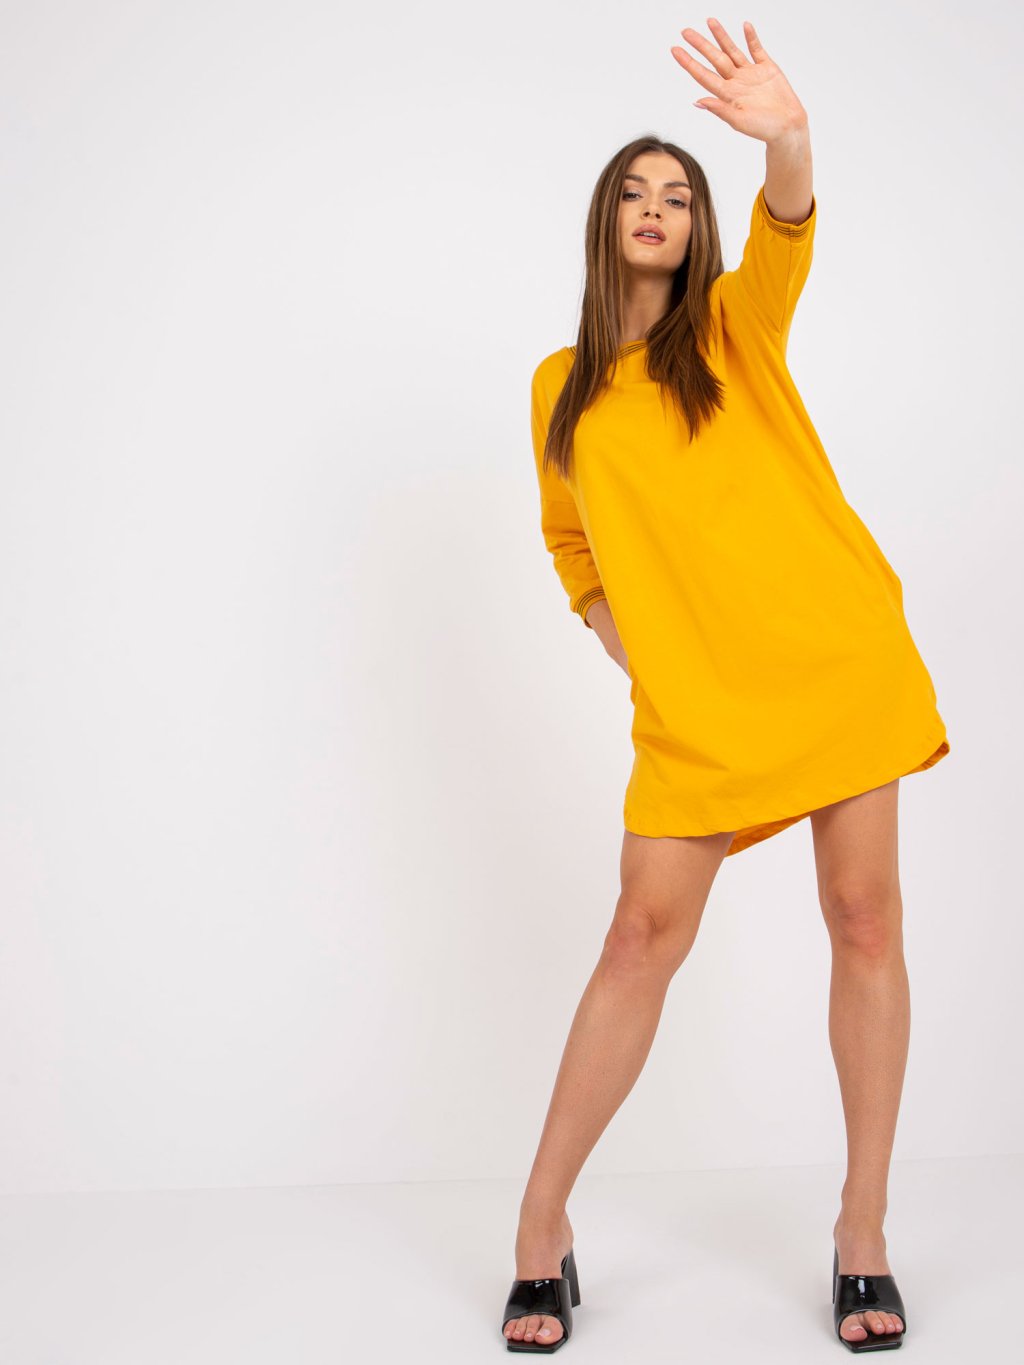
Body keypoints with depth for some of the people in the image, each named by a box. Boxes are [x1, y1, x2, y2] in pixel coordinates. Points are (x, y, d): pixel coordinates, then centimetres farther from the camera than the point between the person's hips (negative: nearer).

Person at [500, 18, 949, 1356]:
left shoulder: (735, 324, 7)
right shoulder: (564, 388, 12)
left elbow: (788, 238, -17)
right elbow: (570, 543, 22)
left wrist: (787, 140, -38)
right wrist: (620, 639, 6)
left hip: (837, 654, 0)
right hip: (692, 694, 0)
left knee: (865, 917, 1)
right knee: (645, 935, -1)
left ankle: (863, 1228, 14)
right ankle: (544, 1222, 12)